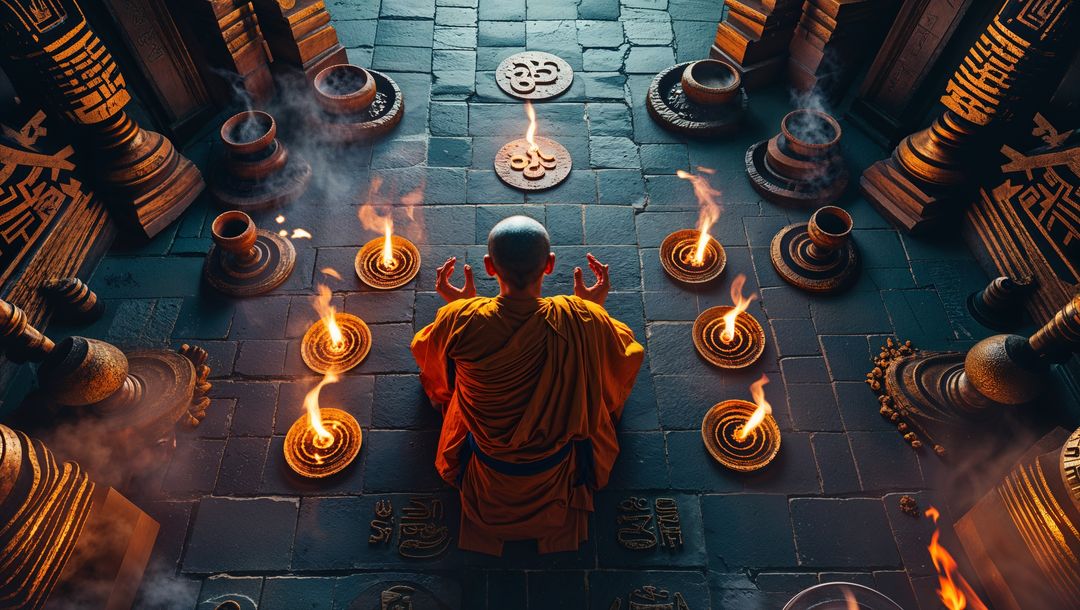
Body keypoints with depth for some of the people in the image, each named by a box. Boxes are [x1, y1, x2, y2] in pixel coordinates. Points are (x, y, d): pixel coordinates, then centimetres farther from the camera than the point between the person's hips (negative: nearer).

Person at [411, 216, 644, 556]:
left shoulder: (459, 320, -29)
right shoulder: (583, 319, -30)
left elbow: (424, 351, -3)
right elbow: (624, 358, -6)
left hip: (485, 475, 1)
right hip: (558, 473, 0)